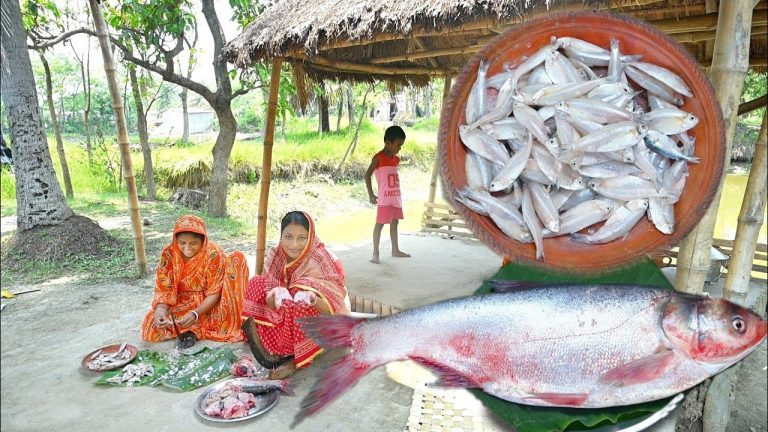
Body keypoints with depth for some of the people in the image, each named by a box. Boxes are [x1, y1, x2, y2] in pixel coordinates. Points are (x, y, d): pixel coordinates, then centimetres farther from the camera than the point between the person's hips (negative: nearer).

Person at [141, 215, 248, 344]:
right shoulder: (169, 254, -14)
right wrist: (160, 309, -33)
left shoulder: (213, 254, -21)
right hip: (181, 303, 2)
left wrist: (195, 314, -35)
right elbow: (164, 289, -11)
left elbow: (214, 294, -19)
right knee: (152, 327, -27)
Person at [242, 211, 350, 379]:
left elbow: (334, 308, -23)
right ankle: (270, 349, -11)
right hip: (285, 323, 5)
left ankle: (296, 360, -14)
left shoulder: (321, 262, -21)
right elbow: (270, 300, -9)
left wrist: (314, 300, -44)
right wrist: (276, 296, -33)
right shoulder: (276, 257, -7)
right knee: (258, 283, -7)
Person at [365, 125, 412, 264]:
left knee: (394, 222, 15)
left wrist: (397, 193, 11)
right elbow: (367, 175, -12)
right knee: (380, 224, -3)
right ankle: (375, 253, 3)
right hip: (384, 199, -8)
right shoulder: (378, 157, -10)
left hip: (396, 197, 8)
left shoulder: (396, 159, 11)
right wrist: (371, 195, -13)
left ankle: (395, 250, 26)